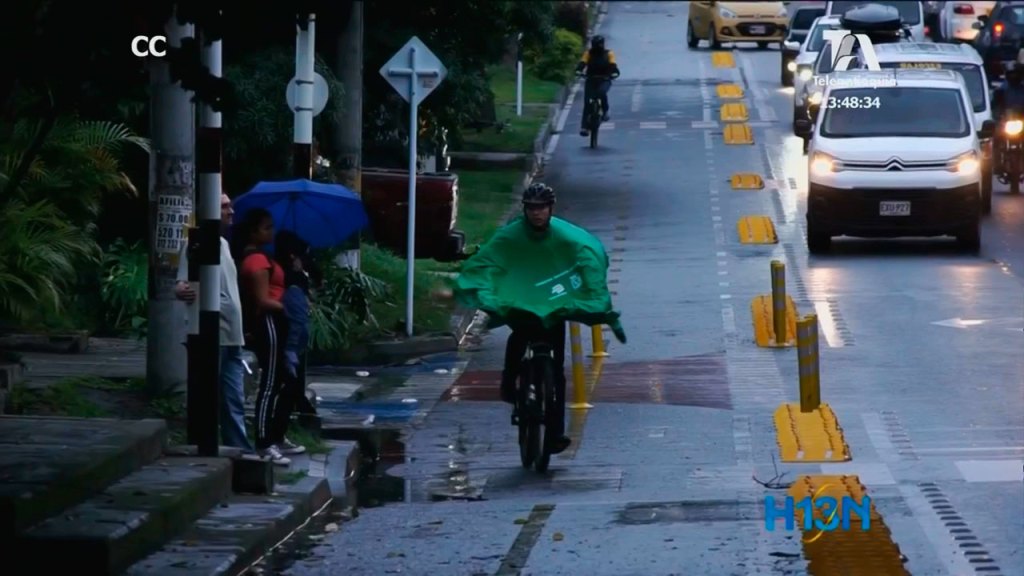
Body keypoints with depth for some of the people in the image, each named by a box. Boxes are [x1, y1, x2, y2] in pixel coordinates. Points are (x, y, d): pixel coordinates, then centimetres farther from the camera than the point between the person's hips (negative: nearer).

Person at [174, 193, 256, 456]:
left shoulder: (223, 244, 18)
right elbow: (182, 286, -17)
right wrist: (183, 290, -41)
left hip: (231, 338, 9)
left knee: (234, 402, 11)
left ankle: (242, 453, 15)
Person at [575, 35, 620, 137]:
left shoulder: (608, 54, -4)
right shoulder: (588, 54, -1)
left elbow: (613, 65, -16)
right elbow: (582, 63, -15)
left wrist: (614, 73, -38)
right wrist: (578, 70, -37)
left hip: (604, 80, -2)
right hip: (591, 80, 2)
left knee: (602, 92, -35)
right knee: (587, 102, -12)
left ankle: (605, 112, -10)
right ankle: (584, 127, -11)